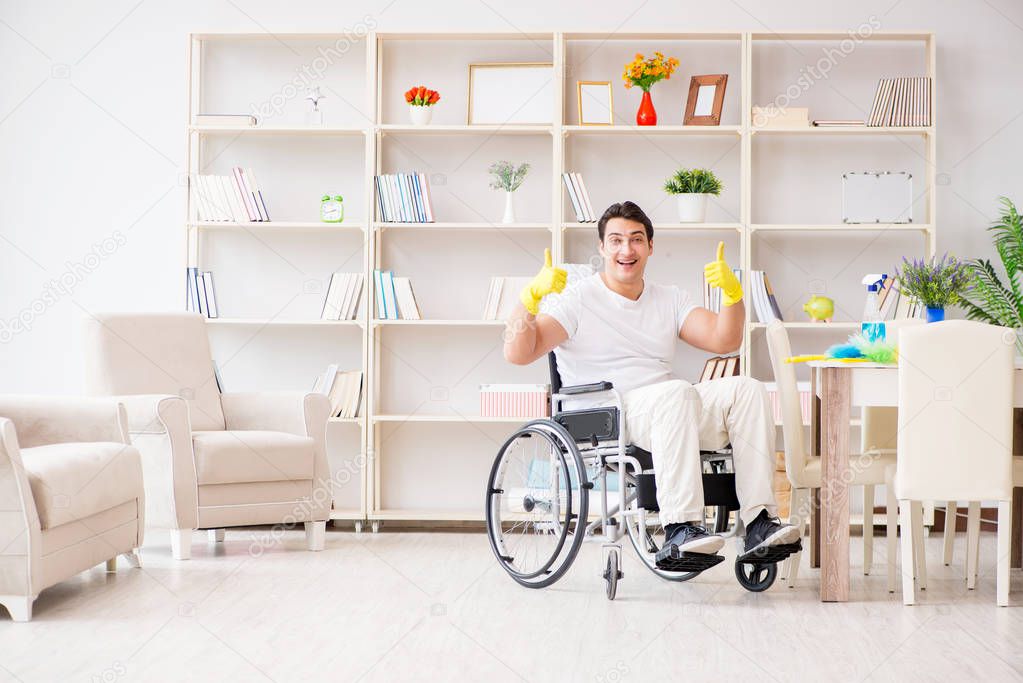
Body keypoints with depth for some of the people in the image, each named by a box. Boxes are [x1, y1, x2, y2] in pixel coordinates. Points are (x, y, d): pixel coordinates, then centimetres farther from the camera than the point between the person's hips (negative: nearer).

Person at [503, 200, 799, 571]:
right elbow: (517, 354, -8)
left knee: (747, 390, -18)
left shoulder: (669, 299, 21)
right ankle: (679, 530, -43)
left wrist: (732, 291, -9)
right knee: (676, 391, -36)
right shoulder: (579, 299, 4)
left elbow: (723, 340, 8)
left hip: (667, 414, 6)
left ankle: (759, 522, -28)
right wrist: (531, 295, -23)